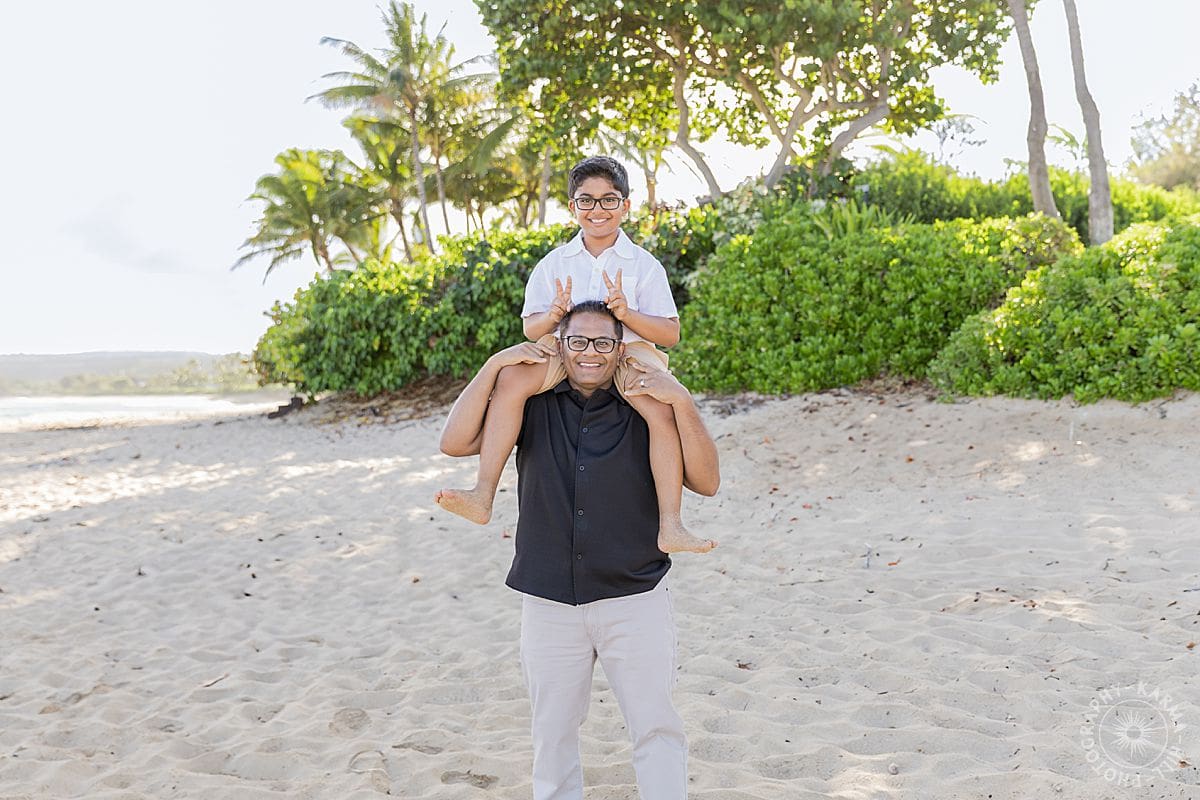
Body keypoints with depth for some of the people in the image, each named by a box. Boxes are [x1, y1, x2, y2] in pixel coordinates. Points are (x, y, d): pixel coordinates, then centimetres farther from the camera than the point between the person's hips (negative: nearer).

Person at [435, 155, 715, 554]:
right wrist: (552, 317, -17)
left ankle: (670, 526, -27)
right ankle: (483, 494, -29)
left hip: (629, 351, -1)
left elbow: (670, 333, -2)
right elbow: (530, 329, 7)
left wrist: (627, 313, -20)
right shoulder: (554, 264, 8)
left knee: (663, 409, -31)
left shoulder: (644, 264, 2)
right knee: (511, 378, -27)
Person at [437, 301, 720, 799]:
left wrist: (681, 402, -19)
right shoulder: (534, 406, 2)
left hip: (634, 599, -1)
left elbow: (706, 482, -9)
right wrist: (495, 365, -13)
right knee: (553, 731, 15)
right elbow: (455, 442, -7)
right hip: (548, 603, 2)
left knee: (656, 727, 5)